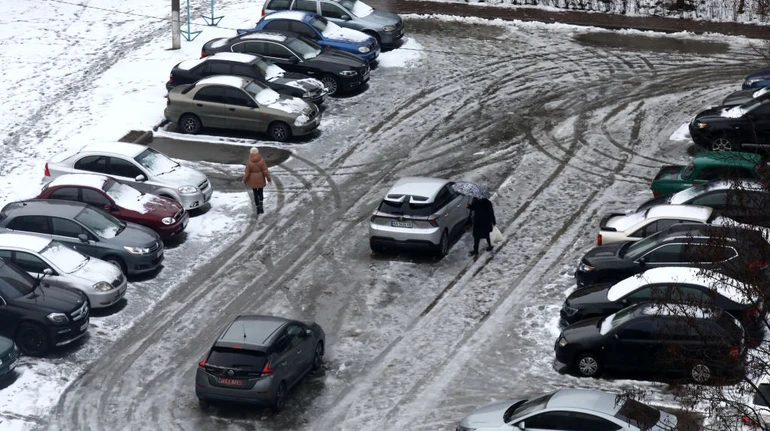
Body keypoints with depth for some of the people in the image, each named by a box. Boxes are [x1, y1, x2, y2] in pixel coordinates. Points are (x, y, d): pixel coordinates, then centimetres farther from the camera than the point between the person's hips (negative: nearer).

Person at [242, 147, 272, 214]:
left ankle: (258, 208, 11)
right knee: (260, 193, 17)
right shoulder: (261, 160, -12)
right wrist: (269, 179, 0)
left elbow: (247, 173, -11)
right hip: (260, 180, 1)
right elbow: (265, 171, -10)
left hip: (253, 181, -1)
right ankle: (260, 205, -4)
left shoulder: (249, 162, -15)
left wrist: (244, 180, 3)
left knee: (255, 194, 11)